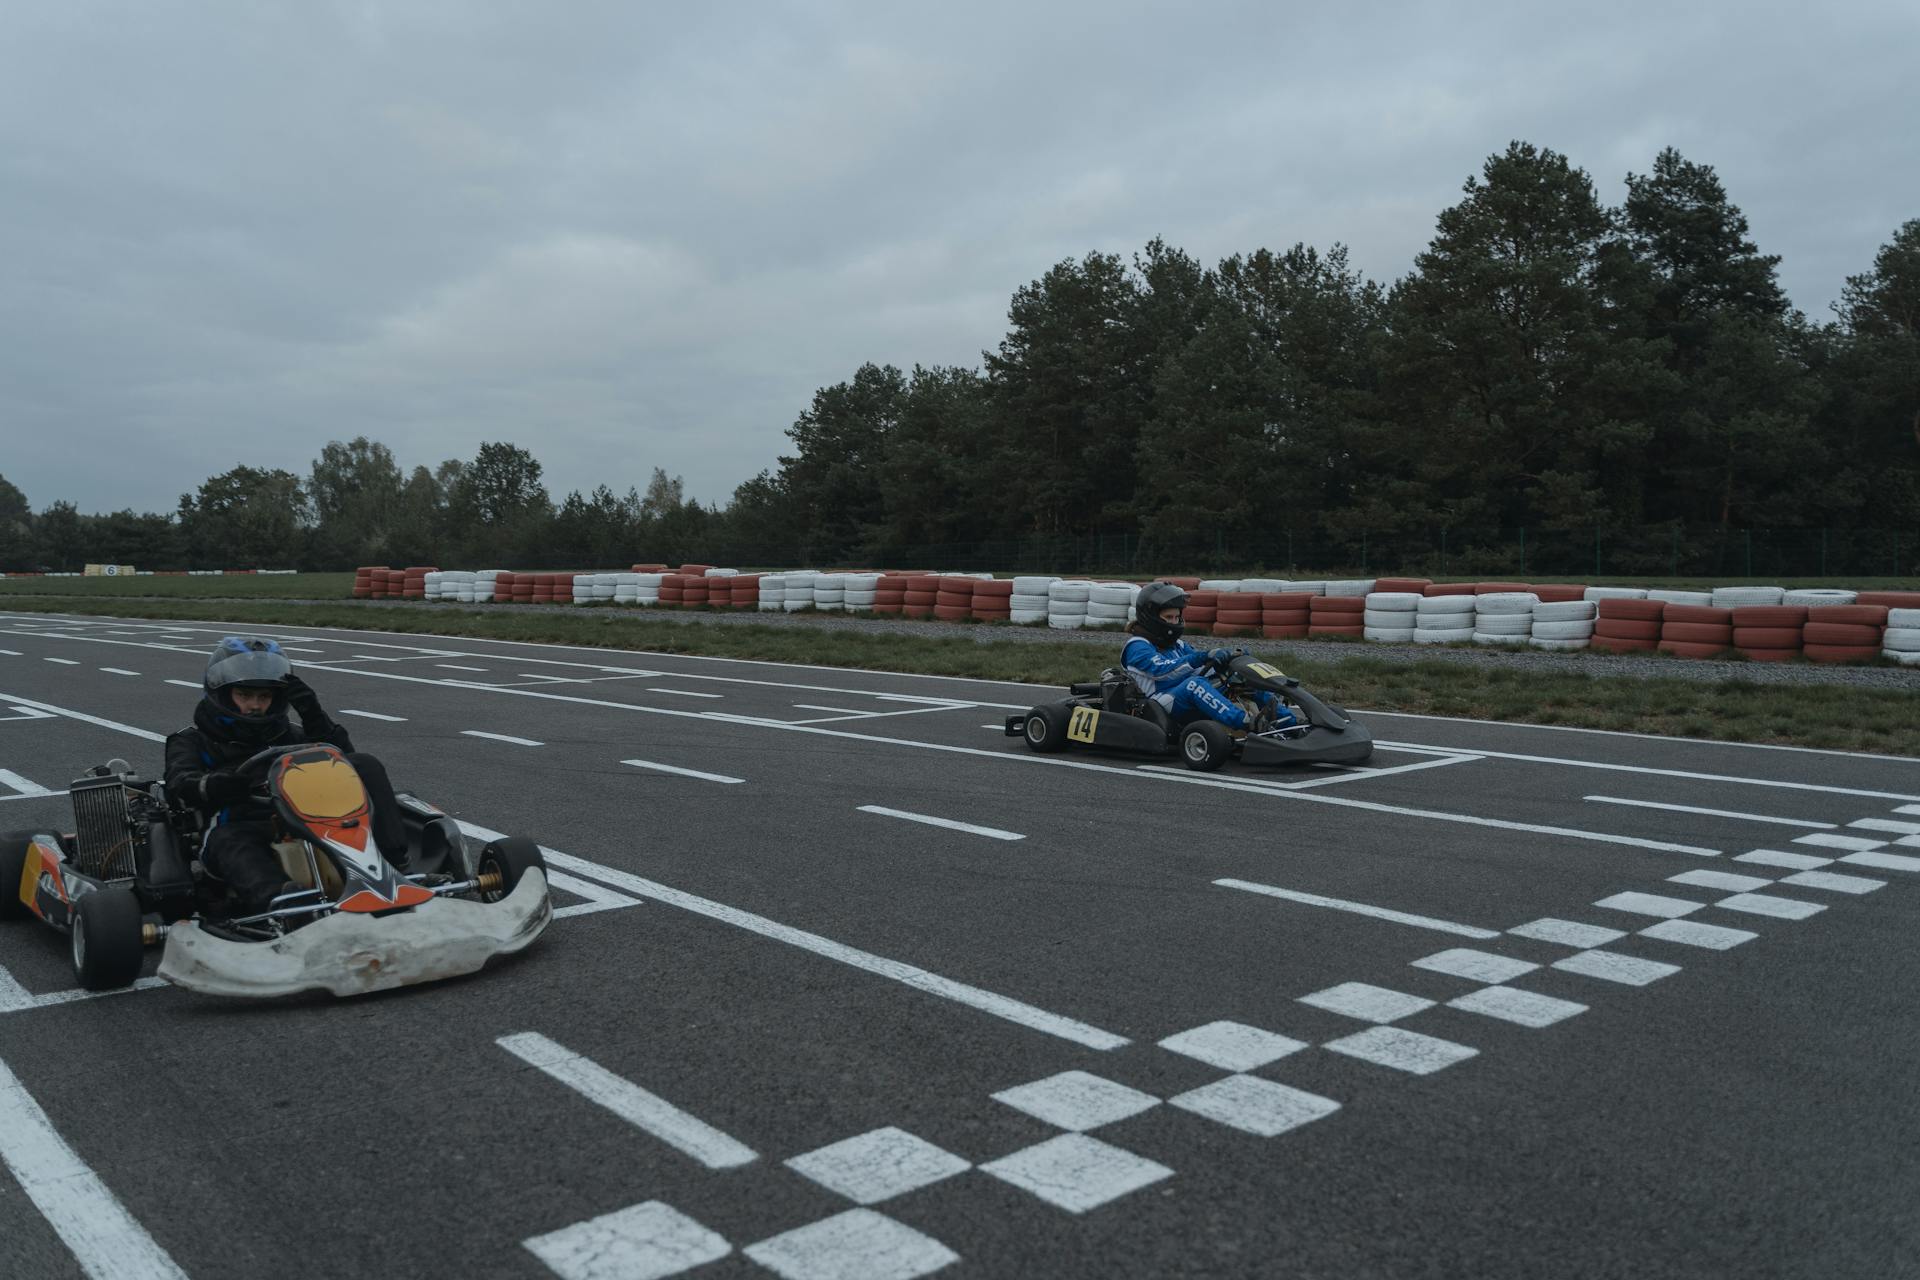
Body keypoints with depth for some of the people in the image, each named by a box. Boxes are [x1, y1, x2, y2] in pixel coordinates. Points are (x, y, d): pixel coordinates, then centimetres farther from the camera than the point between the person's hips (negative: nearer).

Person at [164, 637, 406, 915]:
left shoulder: (290, 737, 34)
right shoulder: (193, 742, 24)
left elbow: (342, 755, 18)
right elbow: (181, 785, 1)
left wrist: (314, 716, 3)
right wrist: (218, 785, -22)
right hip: (245, 832, -3)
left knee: (363, 764, -18)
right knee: (226, 841, -38)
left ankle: (393, 864, -39)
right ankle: (276, 898, -70)